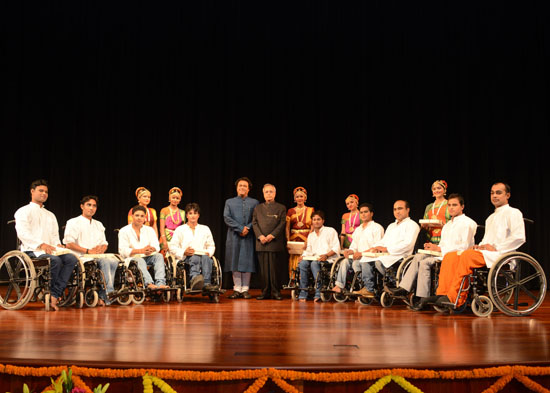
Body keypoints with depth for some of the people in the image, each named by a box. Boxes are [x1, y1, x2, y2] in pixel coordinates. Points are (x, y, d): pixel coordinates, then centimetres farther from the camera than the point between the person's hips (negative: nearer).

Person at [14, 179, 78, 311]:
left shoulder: (50, 215, 30)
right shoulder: (23, 211, 8)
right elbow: (23, 233, -8)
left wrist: (57, 244, -1)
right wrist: (41, 244, -21)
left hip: (50, 249, 6)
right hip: (32, 250, -6)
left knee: (71, 258, -25)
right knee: (55, 260, -36)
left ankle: (54, 295, -29)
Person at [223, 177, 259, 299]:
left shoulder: (254, 203, 10)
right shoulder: (229, 202, 12)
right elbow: (226, 218, 0)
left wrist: (248, 228, -13)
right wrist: (240, 228, -10)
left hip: (248, 236, -1)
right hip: (234, 236, 1)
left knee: (247, 262, -3)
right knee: (235, 262, -1)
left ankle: (245, 289, 3)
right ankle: (237, 289, 4)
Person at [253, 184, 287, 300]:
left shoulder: (281, 208, 8)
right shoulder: (258, 208, 17)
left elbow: (282, 223, -1)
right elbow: (254, 223, 8)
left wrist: (272, 235, -12)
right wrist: (260, 236, -7)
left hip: (274, 242, -3)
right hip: (261, 243, 3)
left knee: (273, 268, -4)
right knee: (263, 268, 2)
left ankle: (276, 292, 3)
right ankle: (265, 292, 8)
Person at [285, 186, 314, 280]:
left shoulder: (310, 210, 8)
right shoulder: (290, 211, 12)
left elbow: (313, 226, 2)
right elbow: (287, 228, 9)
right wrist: (288, 241, -4)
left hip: (307, 240, -1)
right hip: (294, 240, 2)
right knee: (294, 262, -4)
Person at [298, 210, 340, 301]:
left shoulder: (330, 231, 9)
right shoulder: (311, 235, 28)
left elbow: (336, 248, -1)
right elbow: (308, 250, 25)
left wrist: (326, 255, -18)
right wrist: (303, 256, 2)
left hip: (328, 259, -5)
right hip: (314, 258, 5)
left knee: (314, 263, -37)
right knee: (302, 263, -28)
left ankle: (319, 293, -36)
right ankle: (303, 294, -30)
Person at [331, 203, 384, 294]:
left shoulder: (377, 227, 1)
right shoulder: (358, 229, 26)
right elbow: (354, 246, 23)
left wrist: (362, 253, -21)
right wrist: (350, 251, -2)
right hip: (359, 257, 6)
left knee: (356, 262, -31)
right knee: (344, 261, -19)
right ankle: (339, 286, -26)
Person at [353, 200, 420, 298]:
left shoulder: (412, 225, 2)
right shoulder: (391, 226, 31)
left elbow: (408, 244, -13)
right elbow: (383, 241, 27)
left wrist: (387, 249, -15)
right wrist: (375, 247, 1)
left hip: (400, 256, -8)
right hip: (385, 255, 8)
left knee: (379, 261, -33)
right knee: (365, 259, -14)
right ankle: (369, 289, -19)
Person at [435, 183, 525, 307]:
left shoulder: (513, 213, 4)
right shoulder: (491, 217, 30)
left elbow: (519, 237, -10)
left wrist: (496, 248, -12)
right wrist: (480, 246, 10)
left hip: (499, 254, -8)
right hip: (484, 252, 8)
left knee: (467, 255, -34)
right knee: (450, 256, -14)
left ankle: (454, 298, -34)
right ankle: (443, 295, -25)